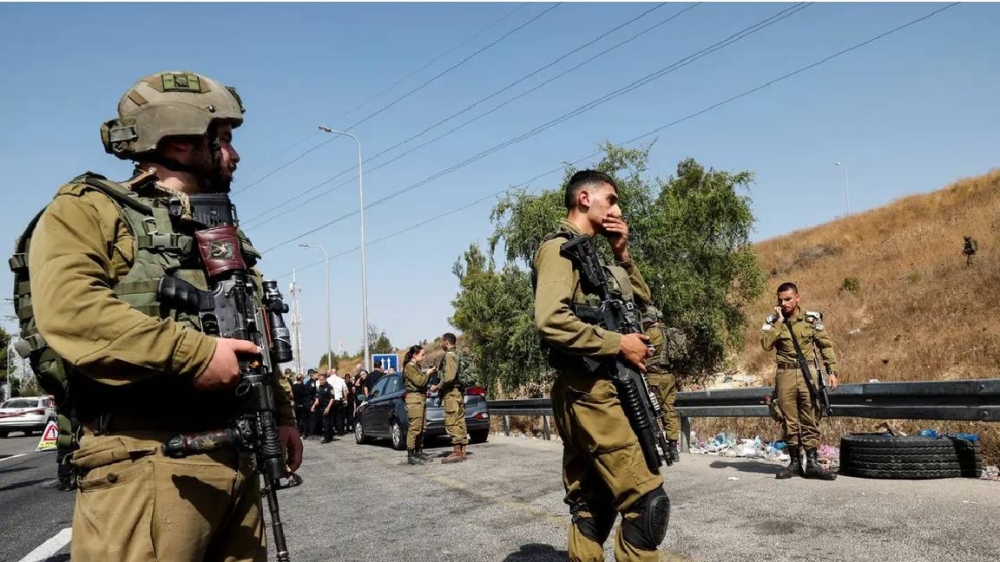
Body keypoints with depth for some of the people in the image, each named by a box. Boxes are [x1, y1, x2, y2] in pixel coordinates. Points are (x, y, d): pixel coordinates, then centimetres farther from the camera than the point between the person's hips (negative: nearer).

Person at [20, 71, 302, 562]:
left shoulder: (222, 235, 21)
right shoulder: (90, 209, -1)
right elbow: (69, 311, -20)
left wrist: (281, 413, 14)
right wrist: (196, 354, -21)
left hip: (236, 459, 7)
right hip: (144, 463, -7)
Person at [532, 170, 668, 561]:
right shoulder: (560, 248, -8)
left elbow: (642, 301, 23)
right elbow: (550, 320, -24)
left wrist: (622, 254, 10)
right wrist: (619, 344, -17)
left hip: (595, 393, 10)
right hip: (591, 393, -10)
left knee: (592, 505, 13)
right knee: (647, 500, -11)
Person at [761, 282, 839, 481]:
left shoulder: (812, 318, 2)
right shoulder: (773, 321, 3)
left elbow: (826, 345, 5)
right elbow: (766, 344, -11)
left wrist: (832, 371, -2)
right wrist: (779, 322, -12)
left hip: (808, 374, -1)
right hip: (785, 375, 1)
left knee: (810, 420, 2)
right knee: (789, 421, 6)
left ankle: (812, 463, 7)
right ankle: (795, 462, 14)